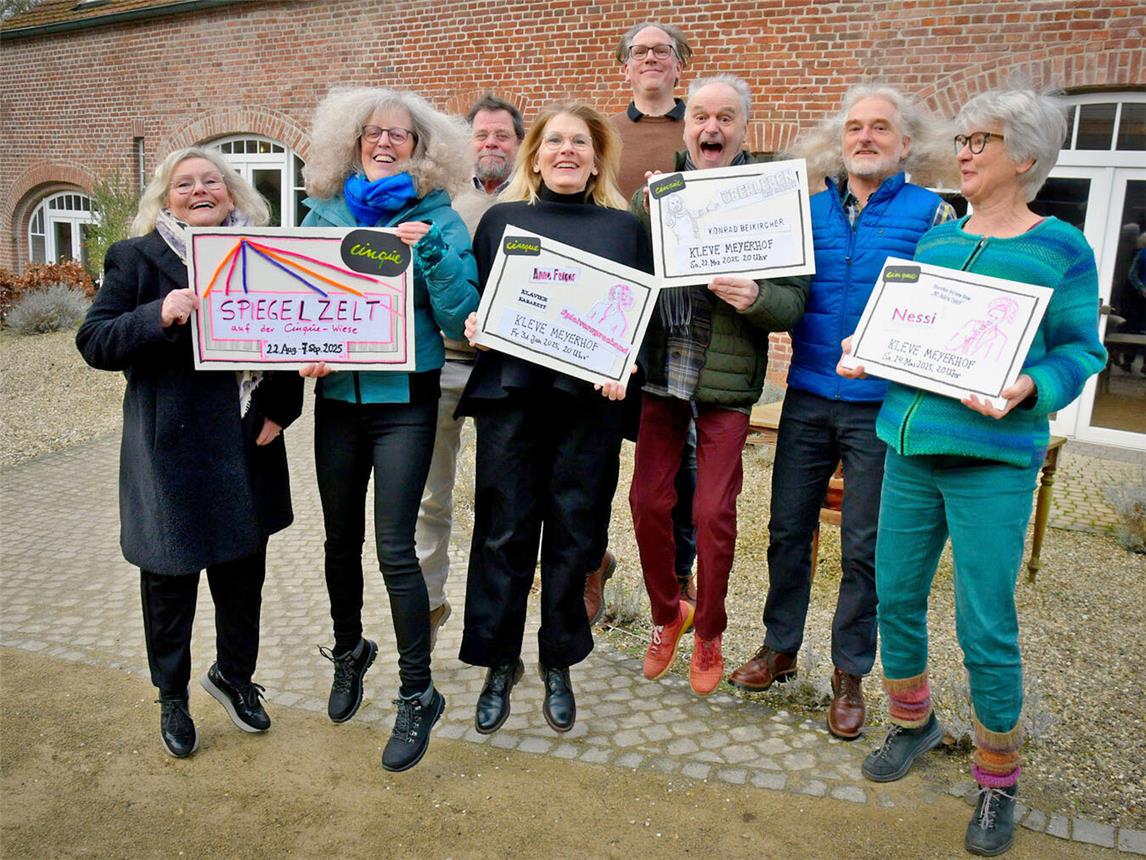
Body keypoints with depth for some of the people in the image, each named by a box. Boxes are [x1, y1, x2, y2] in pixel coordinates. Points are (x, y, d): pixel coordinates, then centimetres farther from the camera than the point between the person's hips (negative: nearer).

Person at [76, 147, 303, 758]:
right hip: (170, 450, -3)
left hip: (247, 448, 3)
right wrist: (157, 317, -24)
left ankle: (234, 674, 37)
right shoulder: (136, 258, -1)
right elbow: (94, 343, -7)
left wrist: (280, 409, -2)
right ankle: (172, 696, 31)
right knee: (170, 576, 10)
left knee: (243, 571, 14)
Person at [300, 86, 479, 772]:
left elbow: (461, 318, -9)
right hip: (337, 397, 4)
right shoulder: (325, 213, 8)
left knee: (394, 547, -6)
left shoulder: (439, 220, -2)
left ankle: (418, 694, 11)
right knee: (341, 539, 14)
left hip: (405, 399, -3)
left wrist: (431, 250, -20)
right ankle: (349, 652, 40)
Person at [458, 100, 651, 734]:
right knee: (504, 532, 2)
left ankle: (558, 666, 24)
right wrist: (473, 322, -8)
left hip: (589, 400, 0)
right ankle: (499, 663, 20)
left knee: (572, 534, 7)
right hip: (509, 393, 0)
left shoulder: (624, 228, 11)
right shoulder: (501, 219, 11)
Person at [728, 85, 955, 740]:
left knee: (864, 545, 6)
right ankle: (780, 648, 28)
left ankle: (850, 673, 22)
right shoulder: (812, 210, 9)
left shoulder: (931, 213, 1)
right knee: (789, 529, 9)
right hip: (808, 397, 3)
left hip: (880, 404, -3)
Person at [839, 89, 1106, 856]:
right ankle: (912, 722, 36)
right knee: (896, 594, 11)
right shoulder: (935, 238, 12)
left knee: (986, 626, -1)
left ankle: (998, 778, 21)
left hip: (993, 458, -5)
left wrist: (1030, 389, -21)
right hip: (911, 445, 5)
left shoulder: (1061, 247, -1)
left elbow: (1082, 349, -3)